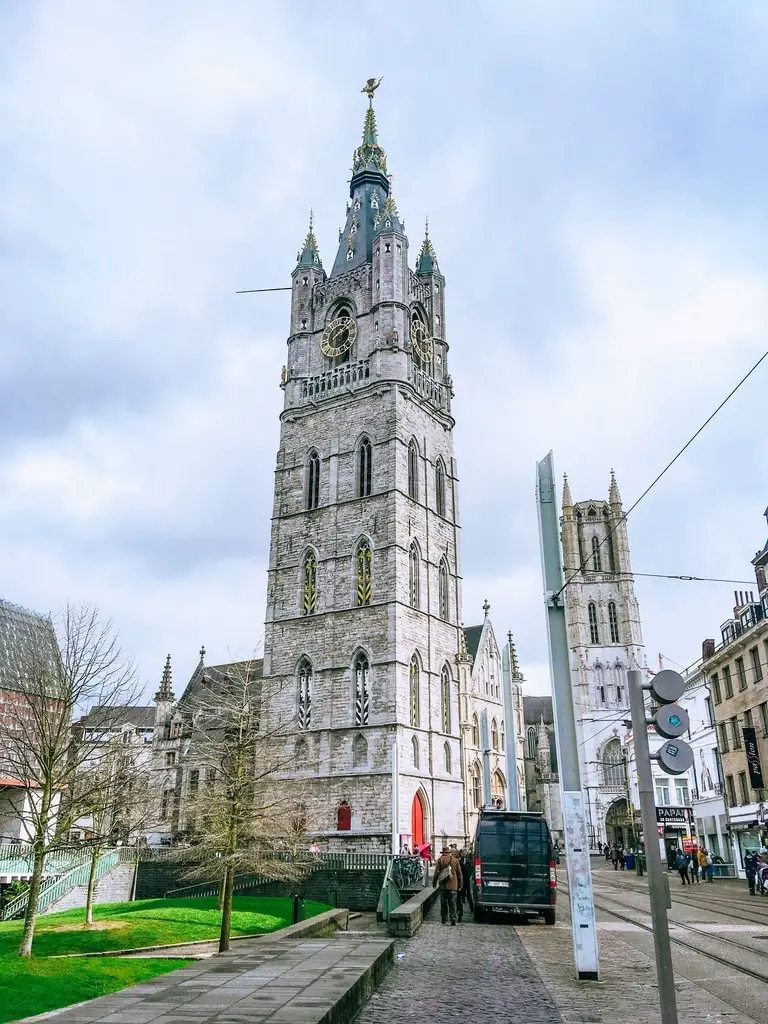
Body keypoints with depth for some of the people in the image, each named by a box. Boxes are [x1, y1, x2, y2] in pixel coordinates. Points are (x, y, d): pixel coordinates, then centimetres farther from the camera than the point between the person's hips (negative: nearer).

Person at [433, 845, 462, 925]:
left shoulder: (440, 860, -1)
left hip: (443, 885, -1)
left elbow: (437, 872, -3)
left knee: (443, 903, 8)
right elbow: (459, 873, 9)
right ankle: (453, 919, -7)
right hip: (453, 885, 1)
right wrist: (460, 884, 16)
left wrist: (434, 882, 6)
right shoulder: (455, 860, 6)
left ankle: (444, 919, 11)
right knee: (452, 903, 2)